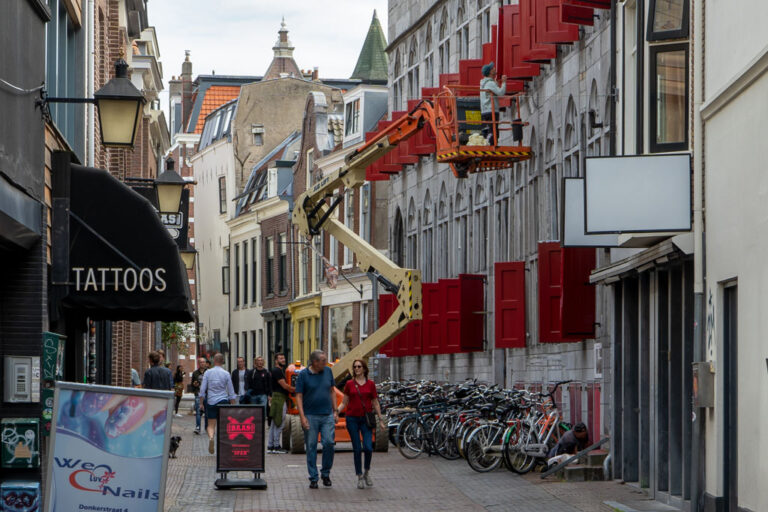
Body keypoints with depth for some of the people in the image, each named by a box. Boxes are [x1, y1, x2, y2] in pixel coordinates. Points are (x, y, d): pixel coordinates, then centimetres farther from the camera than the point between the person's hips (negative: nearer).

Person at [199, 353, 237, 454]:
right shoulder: (226, 374, -1)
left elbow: (202, 389, -3)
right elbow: (231, 391, 2)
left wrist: (201, 403, 6)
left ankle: (211, 437, -26)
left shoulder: (208, 373, -1)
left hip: (211, 401, 0)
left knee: (211, 425, 5)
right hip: (223, 401, 0)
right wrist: (233, 404, 9)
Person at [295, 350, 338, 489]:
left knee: (329, 443, -8)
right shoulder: (303, 375, -5)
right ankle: (313, 478, 8)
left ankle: (325, 473, 10)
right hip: (311, 416, -3)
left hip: (327, 416, 3)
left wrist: (335, 411, 11)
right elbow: (299, 396, -5)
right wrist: (302, 417, -12)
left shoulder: (328, 371, 7)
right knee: (311, 447, 1)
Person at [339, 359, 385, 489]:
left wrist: (380, 419, 7)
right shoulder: (349, 384, 5)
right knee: (357, 449, 0)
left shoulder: (370, 384, 5)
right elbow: (344, 403, 8)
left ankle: (367, 472, 12)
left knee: (368, 447, -12)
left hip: (366, 419, 0)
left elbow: (375, 403, 10)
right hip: (352, 418, 0)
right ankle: (360, 477, 9)